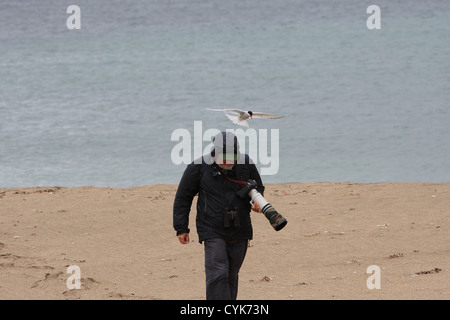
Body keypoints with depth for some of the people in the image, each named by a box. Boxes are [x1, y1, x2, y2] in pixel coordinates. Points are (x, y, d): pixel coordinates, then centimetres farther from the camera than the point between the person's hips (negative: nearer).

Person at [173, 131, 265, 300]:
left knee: (231, 276, 14)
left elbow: (258, 187, 18)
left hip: (240, 231, 4)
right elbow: (183, 197, 0)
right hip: (213, 231, -4)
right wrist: (181, 227, -2)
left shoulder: (246, 164, 0)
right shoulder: (199, 167, -9)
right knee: (217, 275, -16)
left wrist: (257, 201, -5)